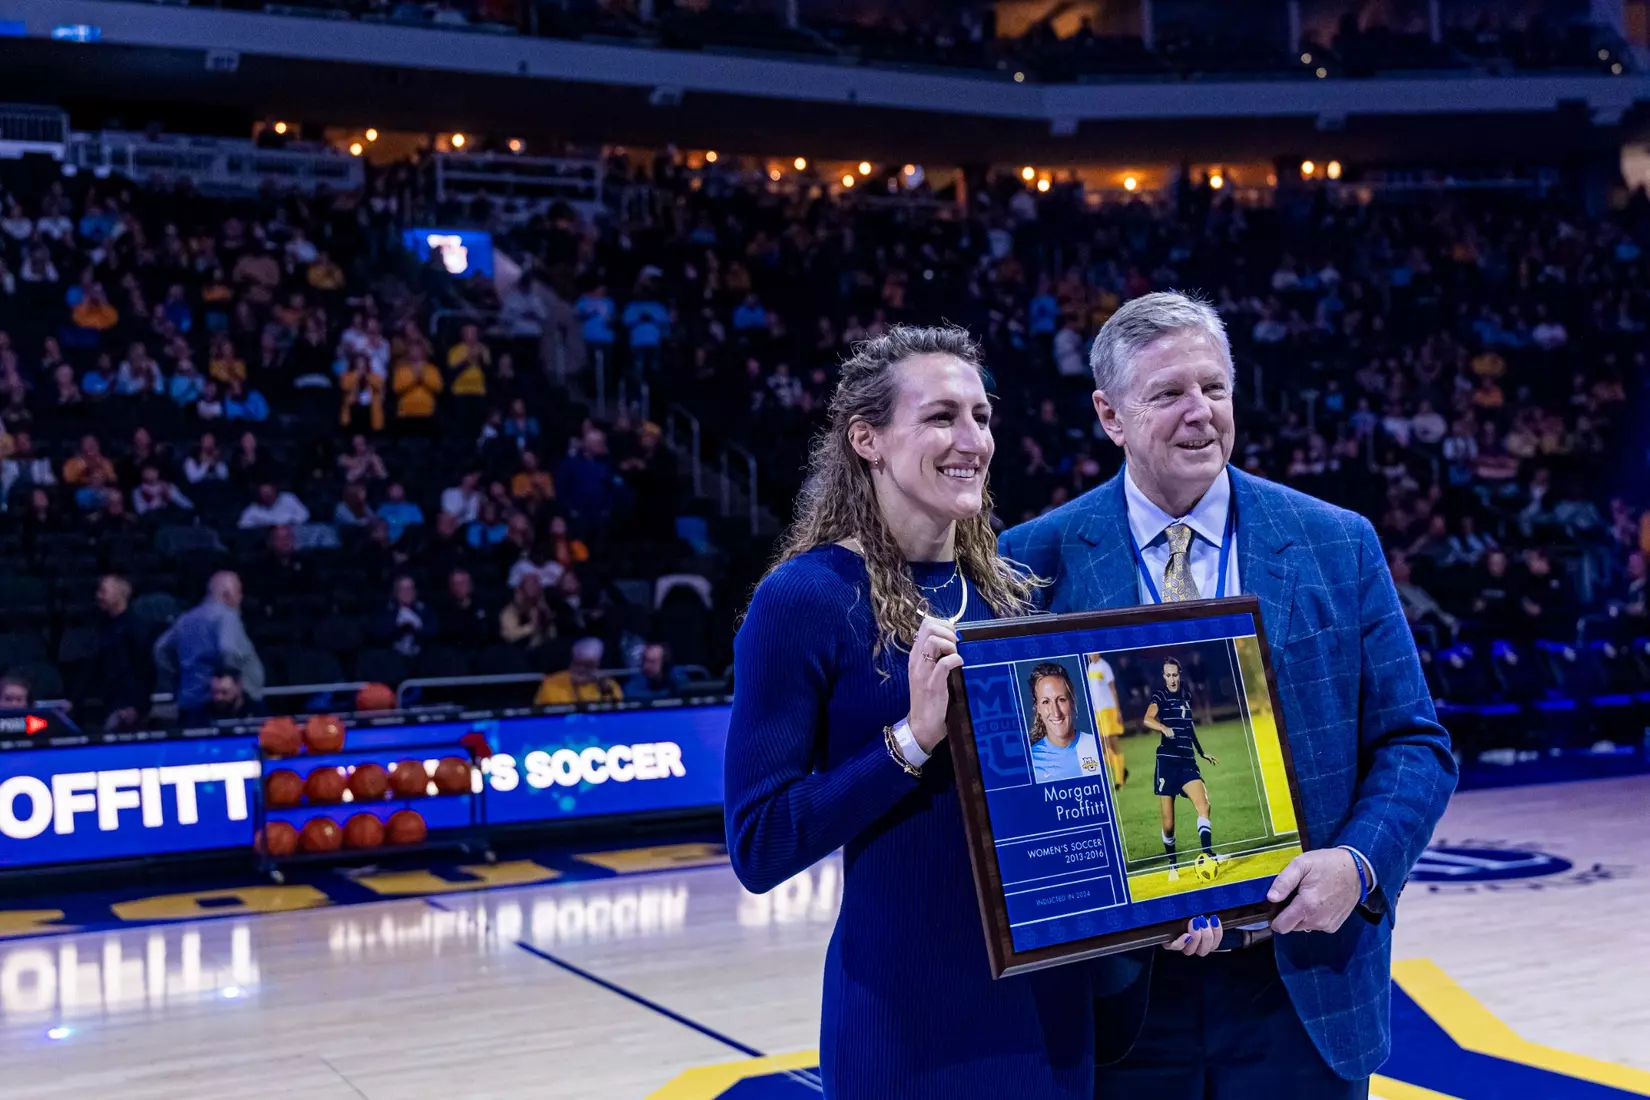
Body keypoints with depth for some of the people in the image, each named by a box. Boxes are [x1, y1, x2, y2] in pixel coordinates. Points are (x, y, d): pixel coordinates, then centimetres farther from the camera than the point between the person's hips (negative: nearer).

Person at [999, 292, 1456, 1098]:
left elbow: (1413, 744, 3)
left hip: (1307, 989, 1)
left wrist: (1358, 863, -15)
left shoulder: (1339, 545, 1)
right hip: (1120, 994, -1)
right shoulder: (1040, 561, -3)